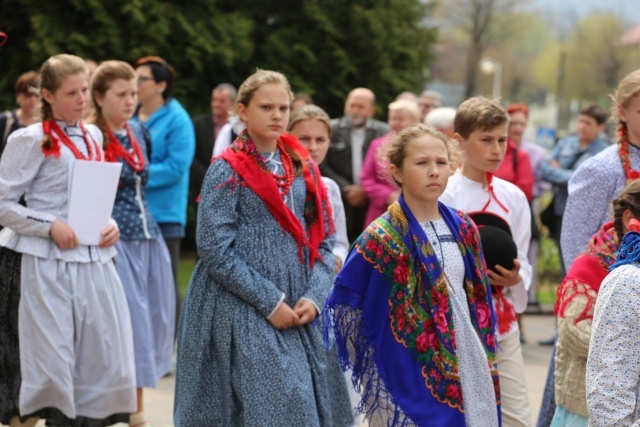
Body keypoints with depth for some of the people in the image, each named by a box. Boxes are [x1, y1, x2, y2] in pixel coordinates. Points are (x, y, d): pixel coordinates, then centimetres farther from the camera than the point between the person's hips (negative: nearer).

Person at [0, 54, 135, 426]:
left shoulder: (93, 136, 13)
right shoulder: (32, 141, -5)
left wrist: (111, 226, 3)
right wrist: (50, 226, -16)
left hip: (95, 261, 6)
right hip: (50, 264, -6)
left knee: (107, 364, 4)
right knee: (56, 364, -4)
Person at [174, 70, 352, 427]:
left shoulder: (303, 169, 10)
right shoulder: (228, 171, -6)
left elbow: (324, 240, 10)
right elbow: (215, 250, -12)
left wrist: (314, 298, -6)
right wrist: (270, 302, -15)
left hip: (300, 315, 5)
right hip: (243, 314, -5)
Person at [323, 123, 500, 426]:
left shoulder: (462, 228, 6)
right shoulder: (382, 238, -10)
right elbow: (343, 303, -4)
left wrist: (487, 363, 15)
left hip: (465, 365, 5)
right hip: (411, 374, -5)